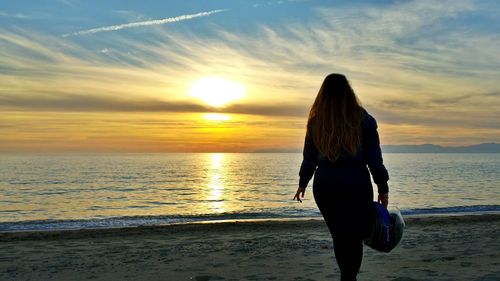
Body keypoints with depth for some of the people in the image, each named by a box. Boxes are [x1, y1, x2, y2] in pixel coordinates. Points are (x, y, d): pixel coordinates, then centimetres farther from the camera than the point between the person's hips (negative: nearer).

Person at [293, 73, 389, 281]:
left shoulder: (316, 121, 3)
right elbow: (374, 158, -3)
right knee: (353, 239, -1)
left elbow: (309, 157, 9)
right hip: (356, 185, -3)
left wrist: (303, 183, 22)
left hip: (324, 185, 3)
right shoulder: (363, 119, -3)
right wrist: (383, 188, 4)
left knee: (339, 237, 17)